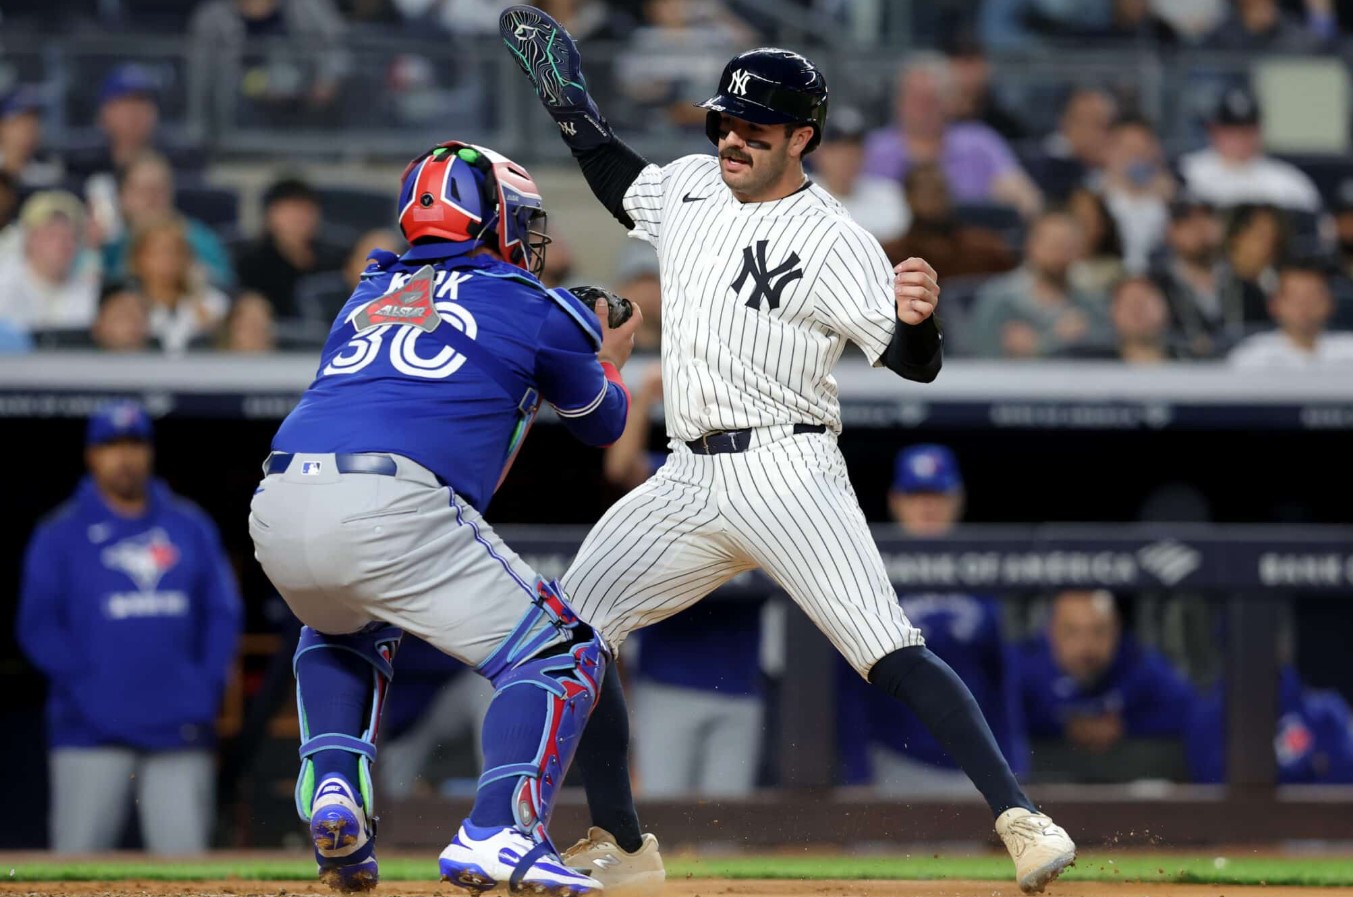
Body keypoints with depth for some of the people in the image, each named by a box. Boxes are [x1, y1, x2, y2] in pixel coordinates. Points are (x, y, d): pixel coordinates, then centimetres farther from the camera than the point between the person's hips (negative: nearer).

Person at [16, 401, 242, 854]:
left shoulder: (191, 527, 13)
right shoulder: (60, 535, 4)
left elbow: (224, 613, 14)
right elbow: (38, 626, -1)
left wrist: (208, 688, 1)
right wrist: (87, 689, -12)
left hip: (180, 731, 3)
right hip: (92, 733, -3)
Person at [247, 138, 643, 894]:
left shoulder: (368, 296, 28)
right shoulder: (536, 307, 15)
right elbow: (602, 424, 30)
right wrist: (610, 362, 53)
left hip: (277, 513, 6)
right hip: (388, 512, -6)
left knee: (346, 631, 37)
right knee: (561, 654, 4)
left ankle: (331, 785, 14)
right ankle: (499, 832, -15)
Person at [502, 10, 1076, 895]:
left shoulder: (834, 240, -10)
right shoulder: (691, 186, 10)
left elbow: (913, 363, -17)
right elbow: (620, 184, 33)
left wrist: (917, 318, -38)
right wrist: (573, 106, 25)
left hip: (785, 473, -7)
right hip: (687, 482, 7)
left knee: (891, 655, -19)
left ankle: (1021, 819, -20)